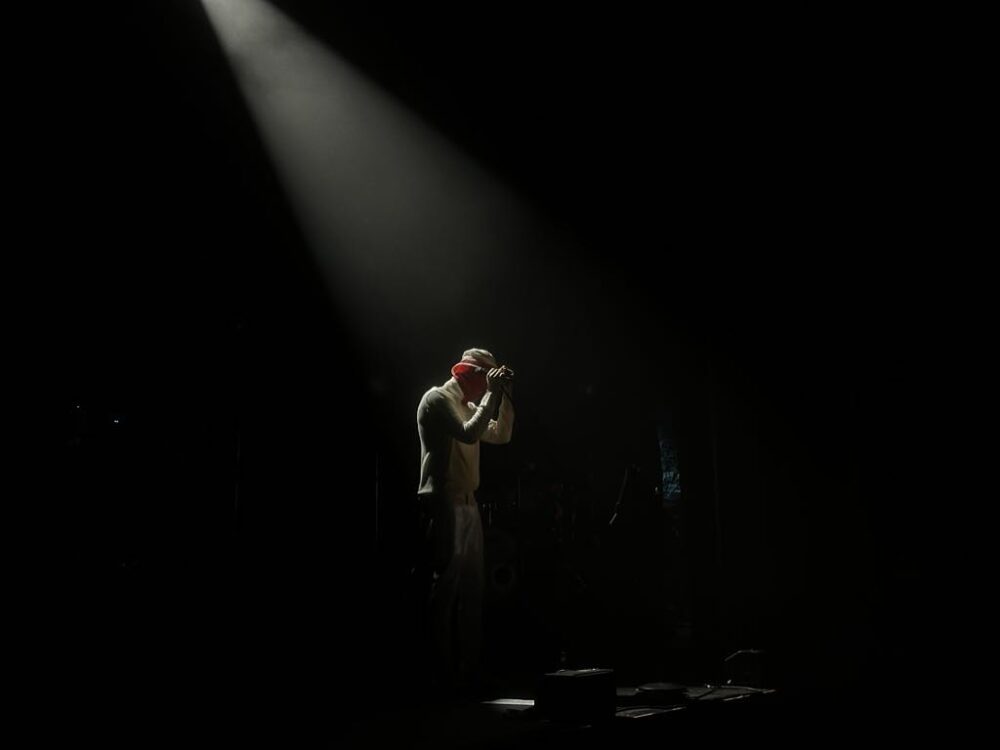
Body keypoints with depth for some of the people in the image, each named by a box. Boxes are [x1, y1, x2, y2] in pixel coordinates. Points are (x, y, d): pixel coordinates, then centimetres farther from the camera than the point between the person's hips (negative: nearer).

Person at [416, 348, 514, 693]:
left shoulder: (468, 406, 21)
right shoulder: (437, 398, -6)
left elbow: (501, 435, 19)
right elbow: (469, 434, -19)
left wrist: (504, 396, 11)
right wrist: (492, 394, -12)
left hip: (468, 505, 9)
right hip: (443, 504, -9)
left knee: (472, 590, 8)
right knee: (445, 589, -8)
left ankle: (467, 671, 14)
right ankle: (442, 674, -3)